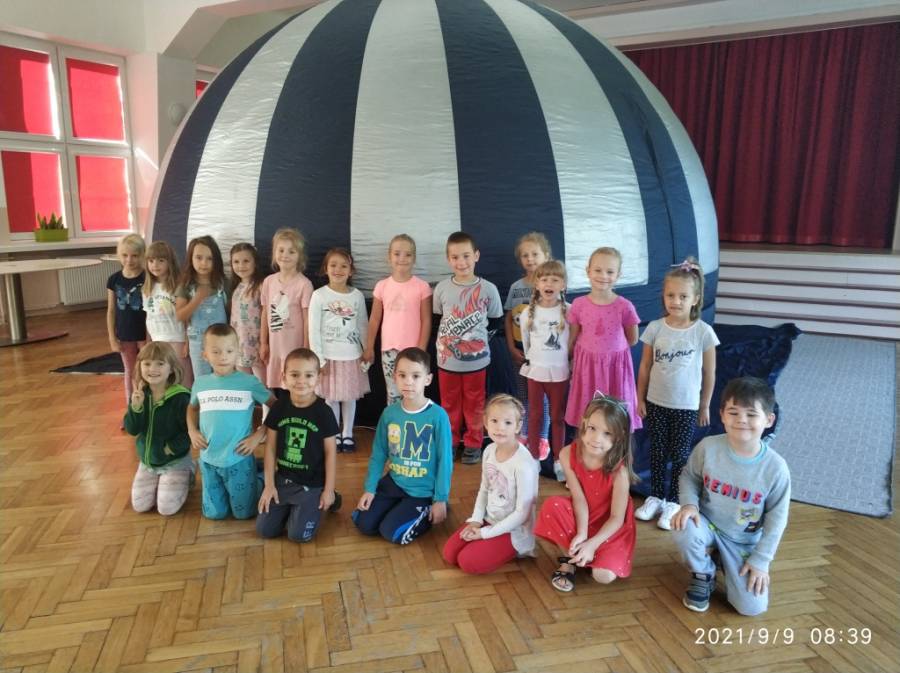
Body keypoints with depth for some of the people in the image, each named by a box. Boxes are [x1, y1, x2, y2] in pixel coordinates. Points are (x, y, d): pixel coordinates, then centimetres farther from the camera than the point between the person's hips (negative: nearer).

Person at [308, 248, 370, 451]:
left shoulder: (357, 295, 0)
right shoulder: (319, 295, -7)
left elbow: (363, 326, 7)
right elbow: (314, 330, -7)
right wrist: (319, 358, -10)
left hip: (352, 355, 2)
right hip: (330, 356, -2)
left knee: (350, 397, 11)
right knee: (331, 397, 8)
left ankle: (347, 433, 27)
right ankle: (334, 434, 25)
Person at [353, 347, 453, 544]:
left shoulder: (438, 416, -19)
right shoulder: (389, 413, -6)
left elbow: (445, 460, -13)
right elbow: (378, 454, 4)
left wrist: (440, 499, -11)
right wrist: (369, 488, -1)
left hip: (423, 490, -5)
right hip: (393, 482, 5)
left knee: (392, 533, -12)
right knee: (363, 524, 0)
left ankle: (427, 513, 13)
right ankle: (401, 507, 23)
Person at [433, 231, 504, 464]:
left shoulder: (488, 289, -9)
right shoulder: (442, 288, -4)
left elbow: (496, 321, 3)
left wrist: (479, 335, -3)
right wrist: (444, 338, 2)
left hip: (476, 359, -1)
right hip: (447, 359, 2)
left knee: (474, 404, 13)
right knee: (449, 403, 16)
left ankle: (473, 443, 29)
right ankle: (450, 441, 32)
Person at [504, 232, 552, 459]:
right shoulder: (516, 287, 3)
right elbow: (509, 319, 7)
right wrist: (512, 347, -1)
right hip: (520, 349, 4)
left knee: (541, 395, 4)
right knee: (522, 395, 13)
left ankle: (542, 439, 16)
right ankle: (523, 436, 26)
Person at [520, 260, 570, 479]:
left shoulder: (568, 311, -10)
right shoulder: (528, 312, -5)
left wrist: (558, 359, 3)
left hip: (559, 371, -1)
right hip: (535, 370, 1)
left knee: (558, 417, 10)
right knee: (535, 415, 12)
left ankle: (558, 460, 21)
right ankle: (534, 458, 23)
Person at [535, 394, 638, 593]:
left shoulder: (619, 469, -29)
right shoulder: (568, 454, -21)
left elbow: (617, 517, -22)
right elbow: (579, 498, -18)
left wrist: (592, 544, -31)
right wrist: (581, 534, -30)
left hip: (611, 527, -3)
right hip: (580, 517, 3)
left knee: (604, 575, -24)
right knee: (552, 505, -28)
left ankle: (587, 555, 12)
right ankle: (569, 558, -6)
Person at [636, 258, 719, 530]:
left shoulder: (703, 331, -12)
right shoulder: (655, 328, -8)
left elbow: (709, 372, -3)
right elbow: (645, 366, 1)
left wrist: (705, 406, 2)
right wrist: (640, 399, 4)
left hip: (686, 406, -2)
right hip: (656, 402, 2)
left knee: (680, 455, 10)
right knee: (657, 452, 15)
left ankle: (673, 502, 27)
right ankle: (656, 496, 32)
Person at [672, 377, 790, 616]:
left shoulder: (775, 467, -21)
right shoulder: (708, 447, -20)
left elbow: (776, 518, -9)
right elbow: (689, 475, 0)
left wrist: (760, 560, -8)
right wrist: (689, 504, -19)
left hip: (745, 541, 0)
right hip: (708, 524, 0)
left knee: (752, 606, -11)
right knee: (684, 530, -35)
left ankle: (727, 564, 22)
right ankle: (703, 576, 0)